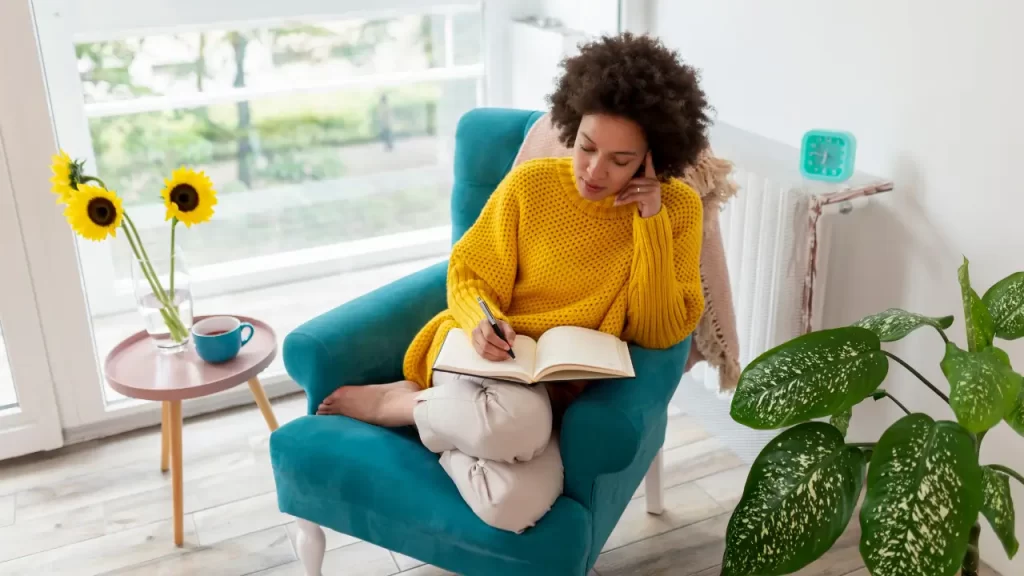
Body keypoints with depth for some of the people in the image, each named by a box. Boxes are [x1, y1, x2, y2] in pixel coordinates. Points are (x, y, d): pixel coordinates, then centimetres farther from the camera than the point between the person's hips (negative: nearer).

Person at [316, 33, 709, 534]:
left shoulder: (678, 209, -5)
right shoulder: (530, 184, -7)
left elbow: (658, 333, -9)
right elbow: (469, 277, 2)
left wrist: (652, 223, -18)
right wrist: (482, 324, -21)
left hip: (562, 392, 1)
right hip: (490, 359, -1)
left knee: (515, 505, -31)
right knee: (515, 419, -40)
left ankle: (424, 412, -2)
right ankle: (392, 401, -8)